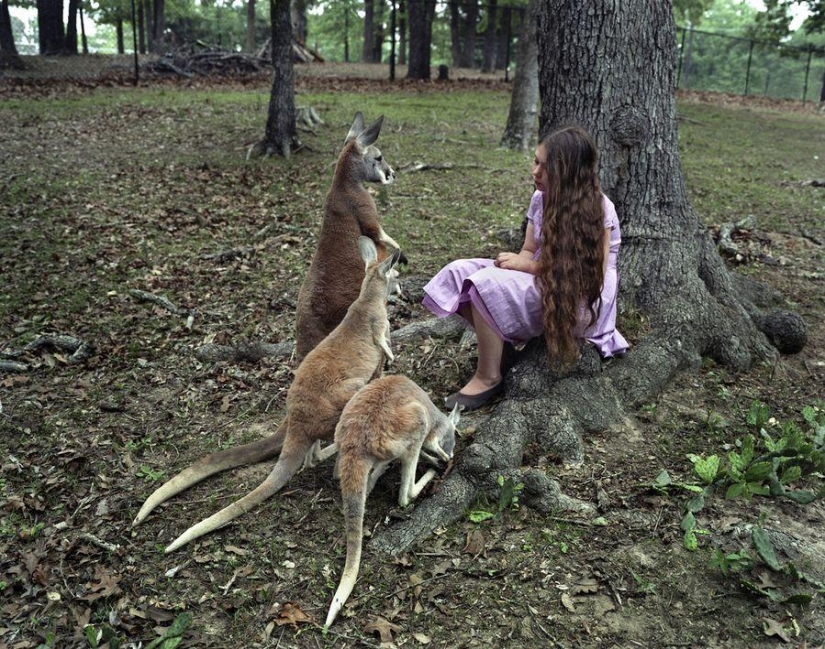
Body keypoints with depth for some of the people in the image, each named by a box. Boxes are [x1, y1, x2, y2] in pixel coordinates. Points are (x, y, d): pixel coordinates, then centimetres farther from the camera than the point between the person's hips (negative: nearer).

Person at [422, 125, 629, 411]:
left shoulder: (597, 209, -17)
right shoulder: (541, 198, 3)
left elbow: (591, 275, -20)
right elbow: (529, 250, 8)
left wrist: (529, 266, -21)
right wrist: (515, 261, -17)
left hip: (582, 300, -7)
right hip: (544, 283, 8)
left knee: (489, 284, -29)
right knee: (460, 272, -10)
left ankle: (488, 379, -15)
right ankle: (503, 346, -5)